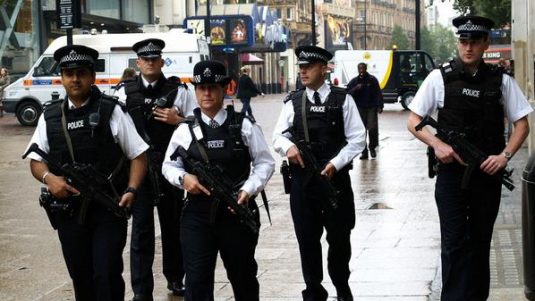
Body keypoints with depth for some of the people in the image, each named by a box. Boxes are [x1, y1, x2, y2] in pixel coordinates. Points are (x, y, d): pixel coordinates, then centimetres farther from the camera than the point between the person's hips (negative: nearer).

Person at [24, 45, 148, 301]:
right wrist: (49, 178, -10)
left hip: (109, 208, -3)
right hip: (68, 209, 4)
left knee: (107, 275, -7)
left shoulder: (110, 111, -4)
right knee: (80, 275, 13)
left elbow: (138, 155, -1)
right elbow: (36, 161, 12)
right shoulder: (50, 116, 6)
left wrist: (131, 190, -16)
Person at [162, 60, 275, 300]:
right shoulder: (186, 129, 3)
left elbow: (264, 163, 1)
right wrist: (183, 177, -13)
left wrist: (248, 190, -13)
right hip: (197, 213, 0)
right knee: (197, 280, -4)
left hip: (238, 211, 0)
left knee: (243, 276, 17)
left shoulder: (244, 126, 0)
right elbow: (169, 165, 8)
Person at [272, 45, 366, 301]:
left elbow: (357, 139, -3)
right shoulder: (293, 102, 7)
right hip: (302, 178, 2)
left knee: (339, 237, 8)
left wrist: (336, 163, -15)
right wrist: (288, 146, -15)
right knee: (307, 239, 6)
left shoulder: (342, 100, -1)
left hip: (335, 177, -2)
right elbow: (278, 136, 8)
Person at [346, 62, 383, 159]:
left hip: (371, 108, -2)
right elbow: (348, 93, 1)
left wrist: (379, 106, -7)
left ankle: (372, 148, 10)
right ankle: (364, 152, 7)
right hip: (360, 108, 2)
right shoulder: (354, 81, 7)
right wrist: (356, 89, -15)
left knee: (372, 128, -10)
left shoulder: (372, 79, 2)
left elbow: (378, 93, 0)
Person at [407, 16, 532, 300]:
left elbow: (521, 124, 7)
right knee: (454, 242, -5)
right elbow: (413, 121, 2)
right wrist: (437, 144, -14)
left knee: (481, 241, 13)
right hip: (451, 171, -2)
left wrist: (505, 155, -8)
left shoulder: (501, 81, 1)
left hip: (488, 173, 2)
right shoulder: (440, 77, -3)